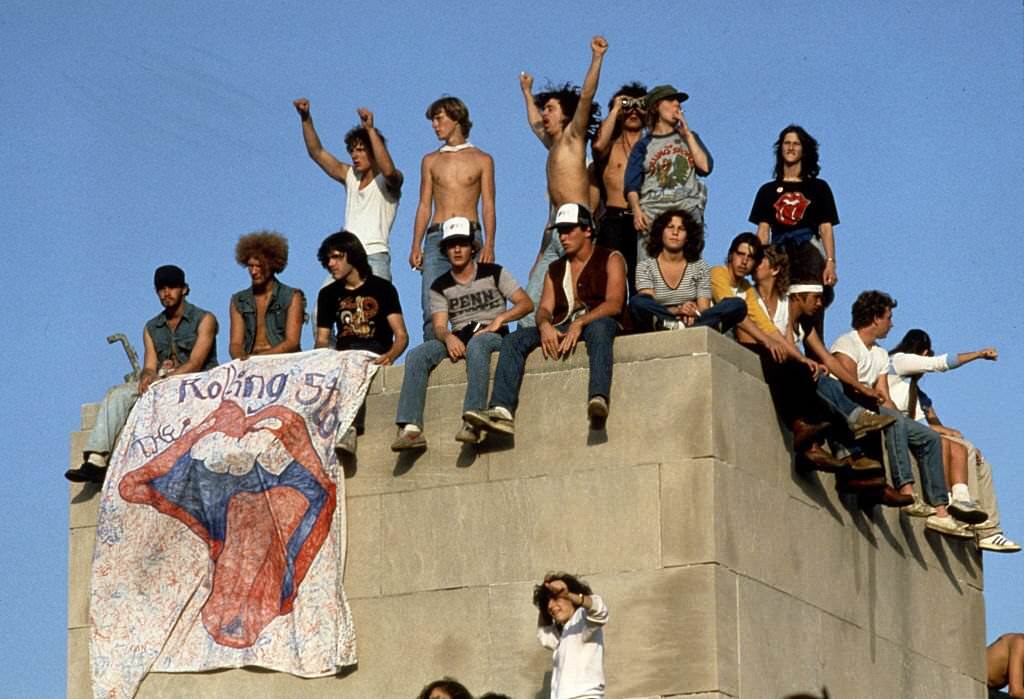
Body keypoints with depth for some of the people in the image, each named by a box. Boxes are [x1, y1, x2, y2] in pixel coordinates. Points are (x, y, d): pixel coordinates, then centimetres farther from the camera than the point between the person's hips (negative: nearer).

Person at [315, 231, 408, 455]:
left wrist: (390, 355, -23)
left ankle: (349, 427, -49)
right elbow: (322, 340, 15)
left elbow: (401, 335, -1)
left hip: (375, 355, -4)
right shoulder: (328, 294, 18)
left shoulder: (382, 288, 7)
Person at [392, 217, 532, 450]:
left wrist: (499, 319, -15)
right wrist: (448, 337, -23)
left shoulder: (493, 273, 9)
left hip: (491, 335, -3)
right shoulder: (440, 287, 15)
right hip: (458, 339, 3)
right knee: (416, 355, -25)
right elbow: (439, 326, 2)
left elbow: (526, 304, 2)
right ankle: (410, 428, -38)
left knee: (476, 344, -41)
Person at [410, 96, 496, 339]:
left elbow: (488, 206, 5)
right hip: (436, 237, 2)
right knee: (431, 309, -9)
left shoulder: (481, 160, 10)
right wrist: (416, 246, 4)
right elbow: (424, 206, 16)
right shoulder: (430, 161, 18)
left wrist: (489, 245, -9)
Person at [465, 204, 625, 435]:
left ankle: (598, 398, -64)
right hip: (561, 328, 5)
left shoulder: (610, 259, 8)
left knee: (598, 327, -41)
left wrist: (580, 323, -24)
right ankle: (502, 411, -35)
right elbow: (544, 308, 12)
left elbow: (614, 304, -8)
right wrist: (545, 325, -15)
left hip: (598, 321, -5)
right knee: (514, 340, -18)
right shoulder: (555, 269, 24)